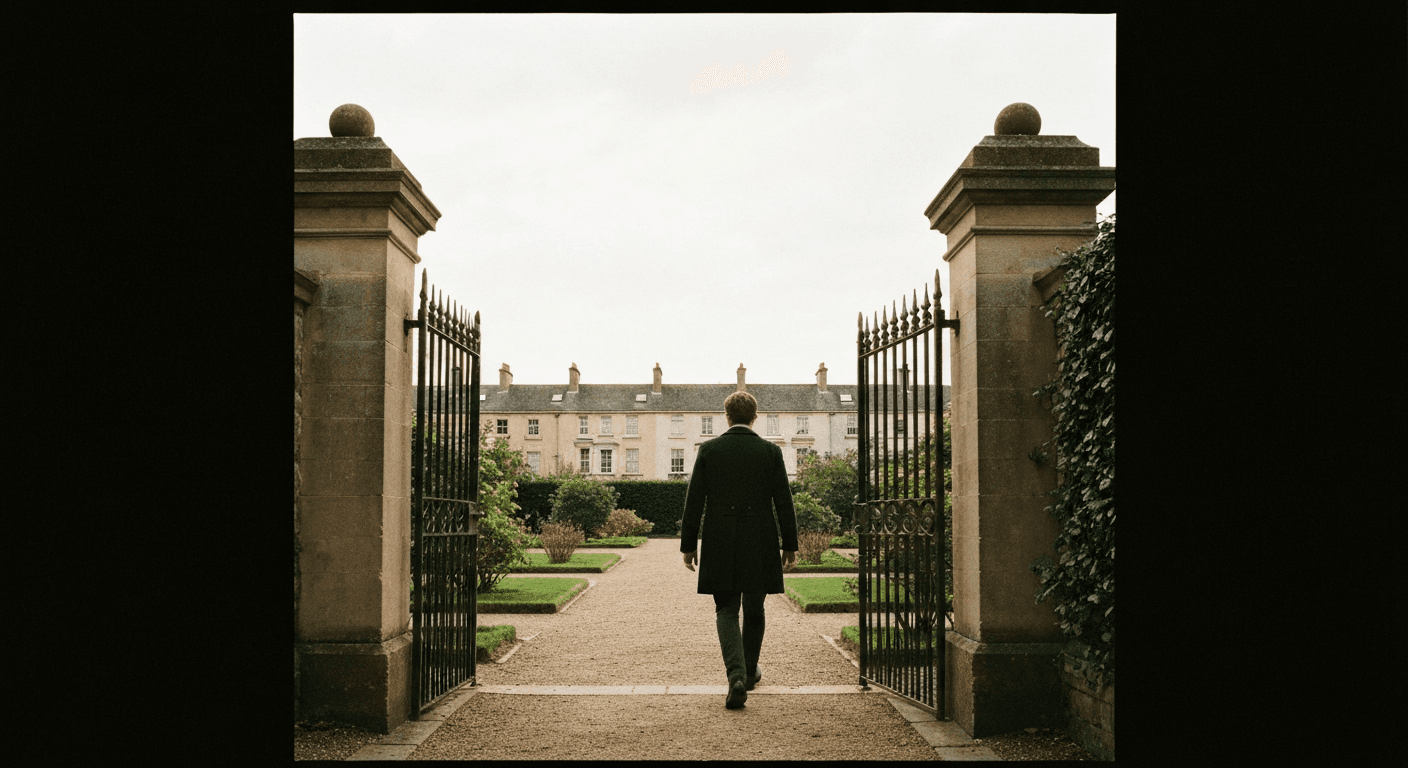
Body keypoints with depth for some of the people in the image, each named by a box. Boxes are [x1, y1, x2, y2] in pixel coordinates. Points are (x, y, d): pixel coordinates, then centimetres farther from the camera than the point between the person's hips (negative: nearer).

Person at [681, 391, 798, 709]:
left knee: (726, 611, 5)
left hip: (720, 545, -1)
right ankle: (749, 671, 33)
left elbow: (694, 501, -2)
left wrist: (689, 544, 4)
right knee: (754, 610, 18)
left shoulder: (709, 450, -1)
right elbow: (784, 502, -2)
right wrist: (790, 546, 4)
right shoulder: (771, 451, -1)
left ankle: (737, 675, -14)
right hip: (760, 546, 1)